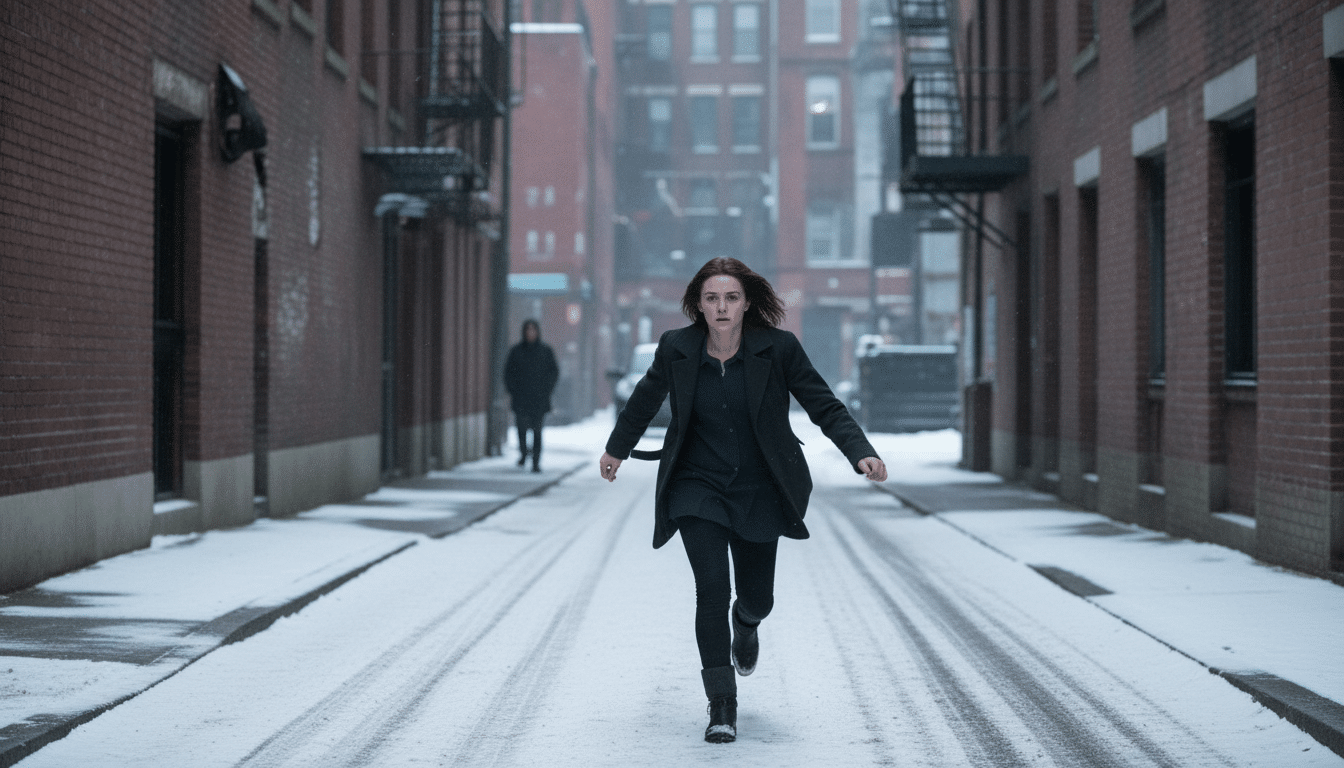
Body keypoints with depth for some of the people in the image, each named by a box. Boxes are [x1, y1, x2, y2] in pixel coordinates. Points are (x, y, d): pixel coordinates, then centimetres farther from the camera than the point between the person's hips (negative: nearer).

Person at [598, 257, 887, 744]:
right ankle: (721, 704, -9)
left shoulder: (778, 348, -11)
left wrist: (861, 453, -22)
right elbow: (646, 398, 13)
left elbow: (824, 406, -7)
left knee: (758, 598, 9)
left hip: (759, 490, 1)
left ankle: (746, 621, 50)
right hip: (697, 487, 0)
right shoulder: (676, 349, -7)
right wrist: (618, 447, 26)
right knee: (711, 585, -17)